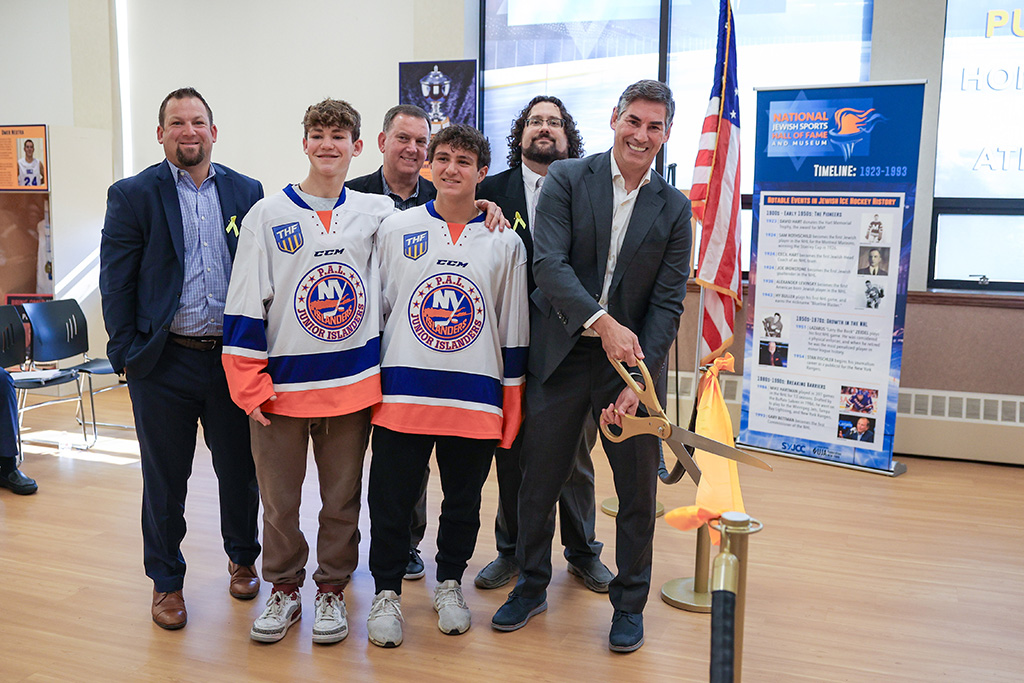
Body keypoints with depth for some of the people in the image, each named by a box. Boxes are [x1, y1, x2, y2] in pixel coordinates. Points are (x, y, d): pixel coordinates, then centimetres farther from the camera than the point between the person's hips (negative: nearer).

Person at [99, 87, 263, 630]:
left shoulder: (246, 192, 6)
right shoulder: (132, 195, 0)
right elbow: (115, 281, -1)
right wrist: (126, 354, -7)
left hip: (233, 357, 2)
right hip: (164, 363, -1)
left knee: (240, 469, 13)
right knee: (165, 479, 11)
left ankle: (242, 558, 37)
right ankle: (166, 581, 29)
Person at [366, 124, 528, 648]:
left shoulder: (506, 243, 5)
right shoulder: (395, 229, 4)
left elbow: (514, 330, 7)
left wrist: (513, 402, 5)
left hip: (476, 399, 1)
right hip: (402, 394, 0)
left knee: (463, 502, 12)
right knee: (391, 501, 5)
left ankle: (449, 584, 33)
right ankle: (387, 592, 24)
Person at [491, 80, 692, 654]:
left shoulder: (674, 208, 2)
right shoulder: (567, 179, -2)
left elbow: (668, 303, -3)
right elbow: (549, 263, -14)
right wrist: (604, 323, -28)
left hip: (633, 358, 1)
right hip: (562, 354, -1)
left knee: (639, 491, 9)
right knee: (539, 480, 10)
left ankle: (630, 603, 29)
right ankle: (532, 586, 33)